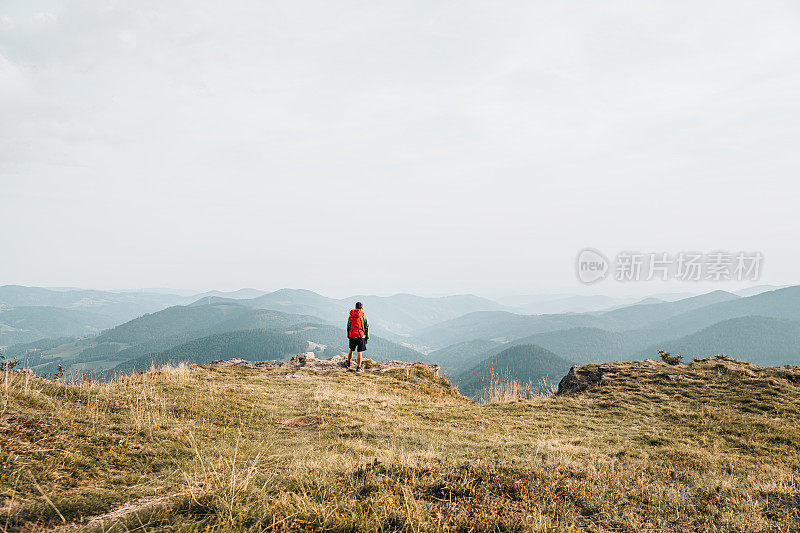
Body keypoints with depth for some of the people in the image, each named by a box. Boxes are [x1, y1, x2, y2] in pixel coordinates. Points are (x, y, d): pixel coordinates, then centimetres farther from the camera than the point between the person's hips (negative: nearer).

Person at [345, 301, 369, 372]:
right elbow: (366, 328, -3)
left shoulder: (350, 316, 5)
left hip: (352, 336, 3)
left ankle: (348, 363, 37)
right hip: (361, 336, -3)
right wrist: (367, 338, 4)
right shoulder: (363, 316, -5)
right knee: (360, 352, 2)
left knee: (351, 350, 22)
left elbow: (348, 327, 11)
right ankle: (358, 368, 4)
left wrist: (348, 337, 19)